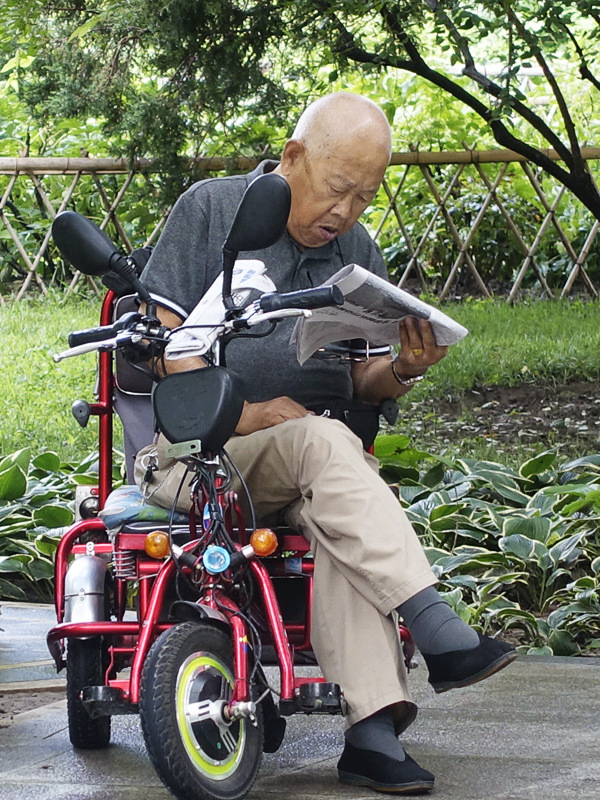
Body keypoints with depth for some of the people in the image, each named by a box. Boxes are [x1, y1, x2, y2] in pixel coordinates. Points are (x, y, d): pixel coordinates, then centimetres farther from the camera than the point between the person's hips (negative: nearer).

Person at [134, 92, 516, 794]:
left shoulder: (358, 252, 17)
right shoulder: (210, 210, 2)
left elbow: (363, 383, 14)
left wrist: (402, 370, -10)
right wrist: (244, 414, -17)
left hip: (315, 458, 4)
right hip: (196, 446, -4)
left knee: (336, 514, -33)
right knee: (324, 444, -35)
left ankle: (371, 728, -43)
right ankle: (438, 633, -43)